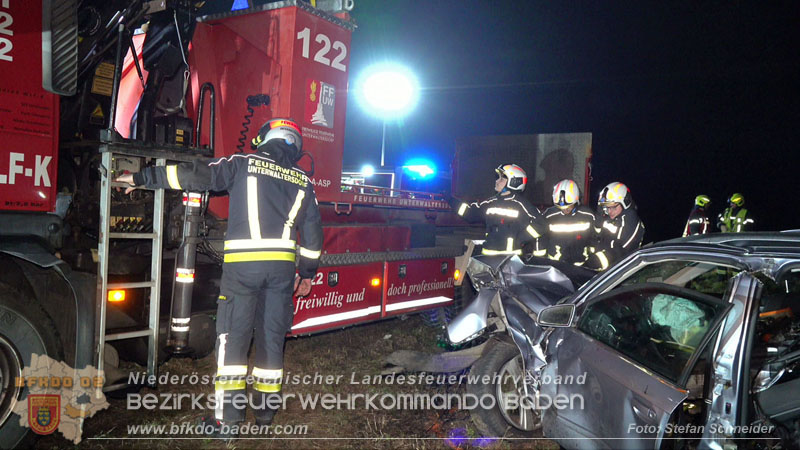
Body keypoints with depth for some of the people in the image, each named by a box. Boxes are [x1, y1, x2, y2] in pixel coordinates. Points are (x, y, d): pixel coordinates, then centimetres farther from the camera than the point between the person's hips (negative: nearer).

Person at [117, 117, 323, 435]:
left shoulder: (243, 164, 5)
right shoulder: (303, 181, 13)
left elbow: (192, 175, 0)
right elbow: (313, 232, 14)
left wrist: (142, 178, 9)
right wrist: (307, 273, 22)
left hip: (243, 263, -3)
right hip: (283, 266, 3)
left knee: (232, 336, 3)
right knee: (272, 337, 12)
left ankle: (228, 415, 3)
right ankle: (266, 410, 21)